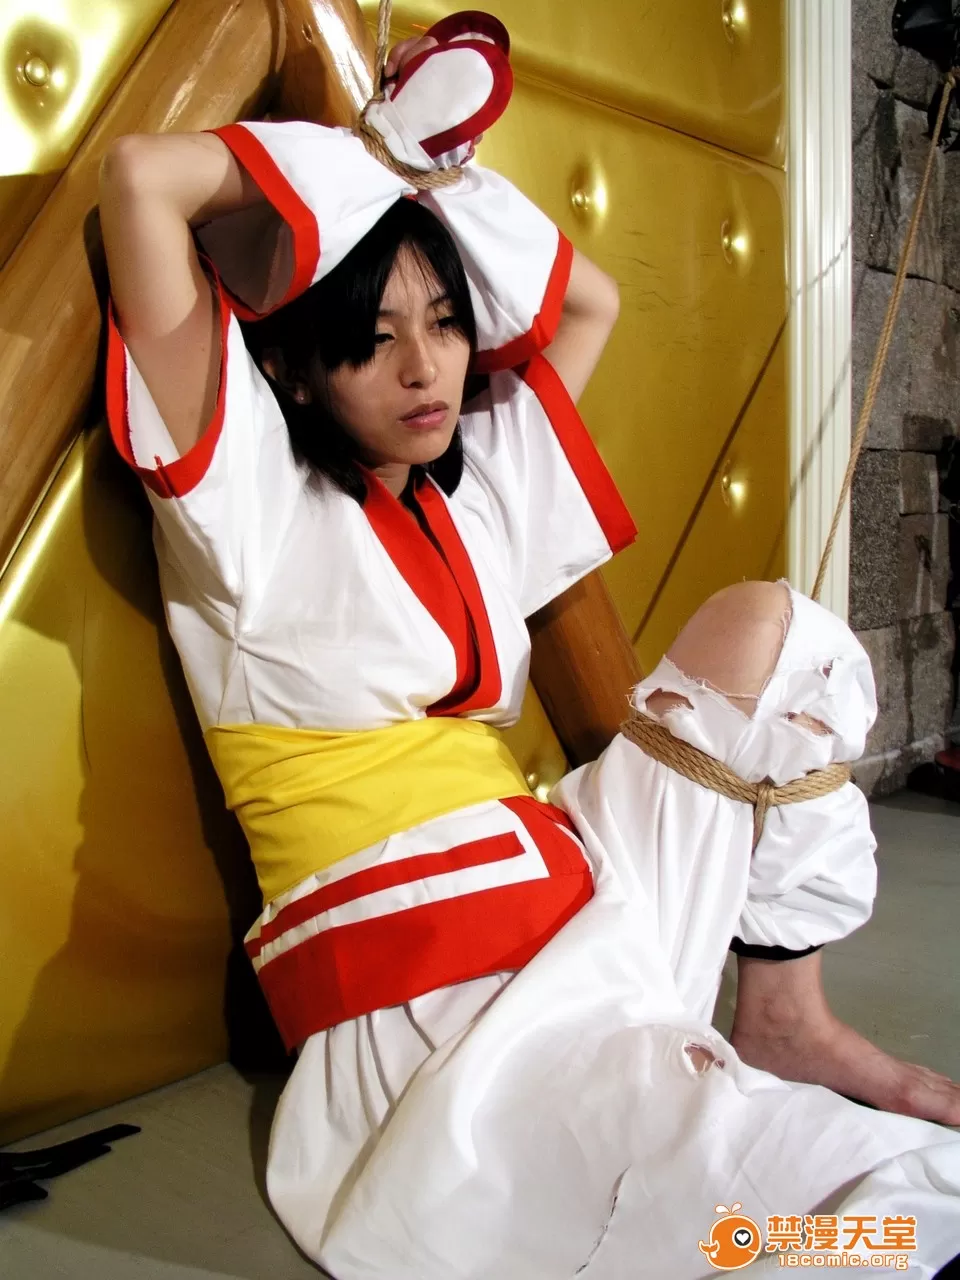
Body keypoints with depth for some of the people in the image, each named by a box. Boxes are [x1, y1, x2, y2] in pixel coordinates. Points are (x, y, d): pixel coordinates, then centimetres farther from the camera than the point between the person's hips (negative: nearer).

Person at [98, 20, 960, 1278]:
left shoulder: (474, 489, 15)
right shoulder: (256, 499, -4)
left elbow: (590, 302, 27)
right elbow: (139, 177, -14)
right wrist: (344, 149, 3)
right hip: (426, 1001, -9)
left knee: (766, 621, 7)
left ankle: (787, 1020, 9)